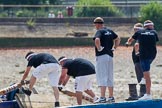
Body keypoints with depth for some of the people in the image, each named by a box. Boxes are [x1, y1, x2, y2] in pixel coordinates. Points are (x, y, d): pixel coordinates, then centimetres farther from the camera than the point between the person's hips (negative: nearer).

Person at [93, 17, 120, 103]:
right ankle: (111, 97, 17)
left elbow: (97, 40, -29)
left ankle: (102, 98, -14)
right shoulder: (110, 31, 14)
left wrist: (99, 48, -16)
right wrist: (114, 47, 17)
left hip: (102, 56, -8)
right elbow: (118, 39, 24)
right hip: (110, 56, 8)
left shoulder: (99, 31, -10)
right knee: (110, 77, 14)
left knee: (102, 77, -9)